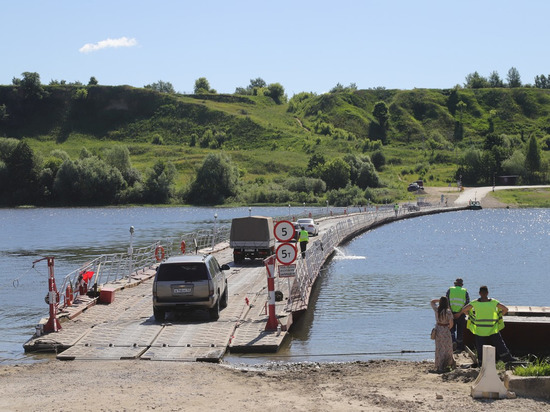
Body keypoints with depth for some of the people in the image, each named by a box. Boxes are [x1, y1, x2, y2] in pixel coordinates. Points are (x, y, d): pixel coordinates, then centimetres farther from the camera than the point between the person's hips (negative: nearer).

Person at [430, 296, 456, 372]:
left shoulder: (436, 309, -5)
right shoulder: (448, 311, -17)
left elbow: (432, 302, 16)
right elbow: (451, 323, -15)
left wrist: (440, 299, 10)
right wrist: (449, 328, 4)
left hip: (438, 330, 5)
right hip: (445, 330, -5)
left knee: (439, 348, 12)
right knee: (446, 348, 8)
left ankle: (439, 366, 16)